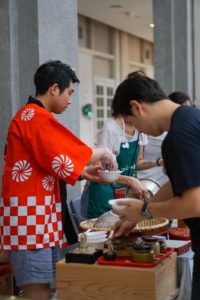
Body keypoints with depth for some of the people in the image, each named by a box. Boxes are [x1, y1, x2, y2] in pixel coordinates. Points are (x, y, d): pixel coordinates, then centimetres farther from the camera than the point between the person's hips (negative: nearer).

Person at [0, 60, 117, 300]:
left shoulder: (28, 116, 20)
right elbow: (63, 163, -15)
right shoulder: (37, 117, -13)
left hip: (39, 213, 10)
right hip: (29, 211, -10)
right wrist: (101, 153, 1)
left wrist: (83, 173, 15)